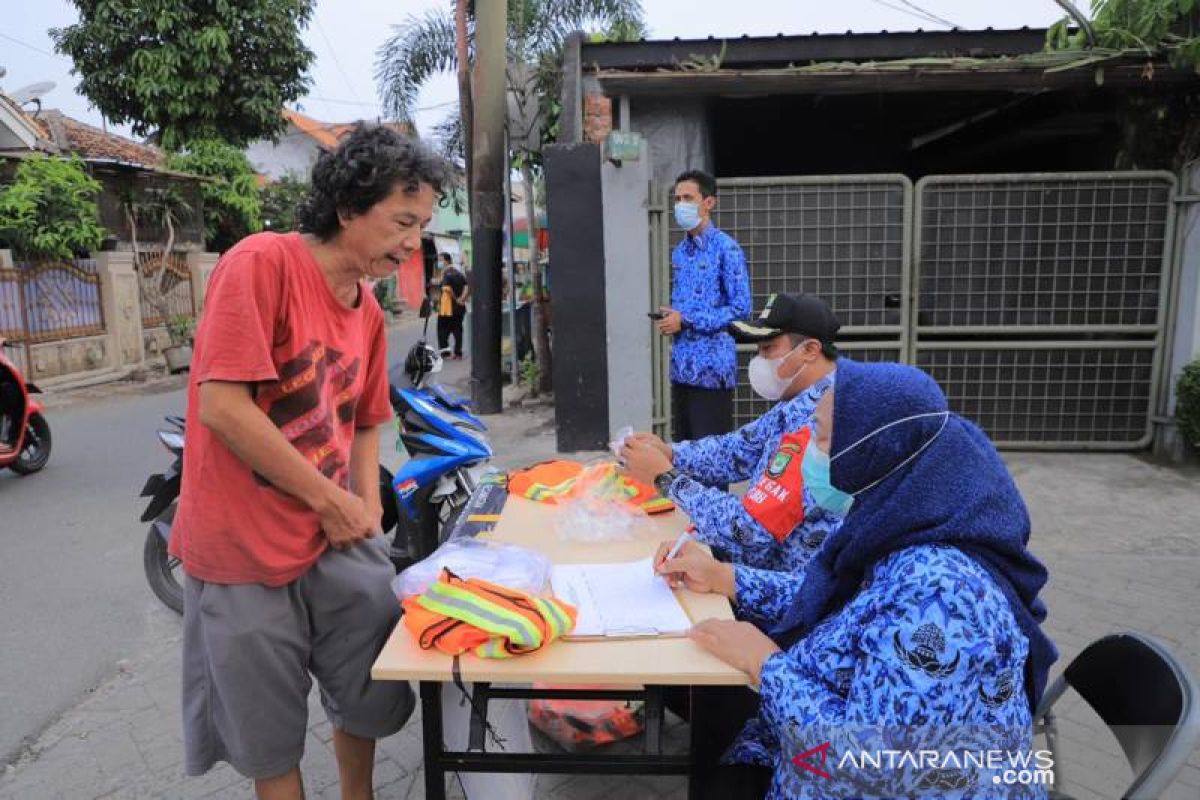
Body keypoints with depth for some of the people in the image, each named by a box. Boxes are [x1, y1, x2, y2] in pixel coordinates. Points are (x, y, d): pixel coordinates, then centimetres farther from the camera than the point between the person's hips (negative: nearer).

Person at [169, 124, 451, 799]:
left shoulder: (370, 312, 6)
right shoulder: (263, 262, -16)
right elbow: (222, 405, -22)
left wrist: (369, 505, -1)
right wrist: (328, 498, -15)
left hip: (340, 542, 6)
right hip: (245, 550, -6)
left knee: (369, 702, 17)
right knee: (271, 744, 12)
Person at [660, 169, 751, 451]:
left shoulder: (726, 248, -10)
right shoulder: (679, 251, 13)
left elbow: (740, 309, -15)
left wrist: (686, 320, -15)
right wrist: (670, 317, 0)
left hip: (712, 366, -7)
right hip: (681, 365, 7)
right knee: (682, 445, 14)